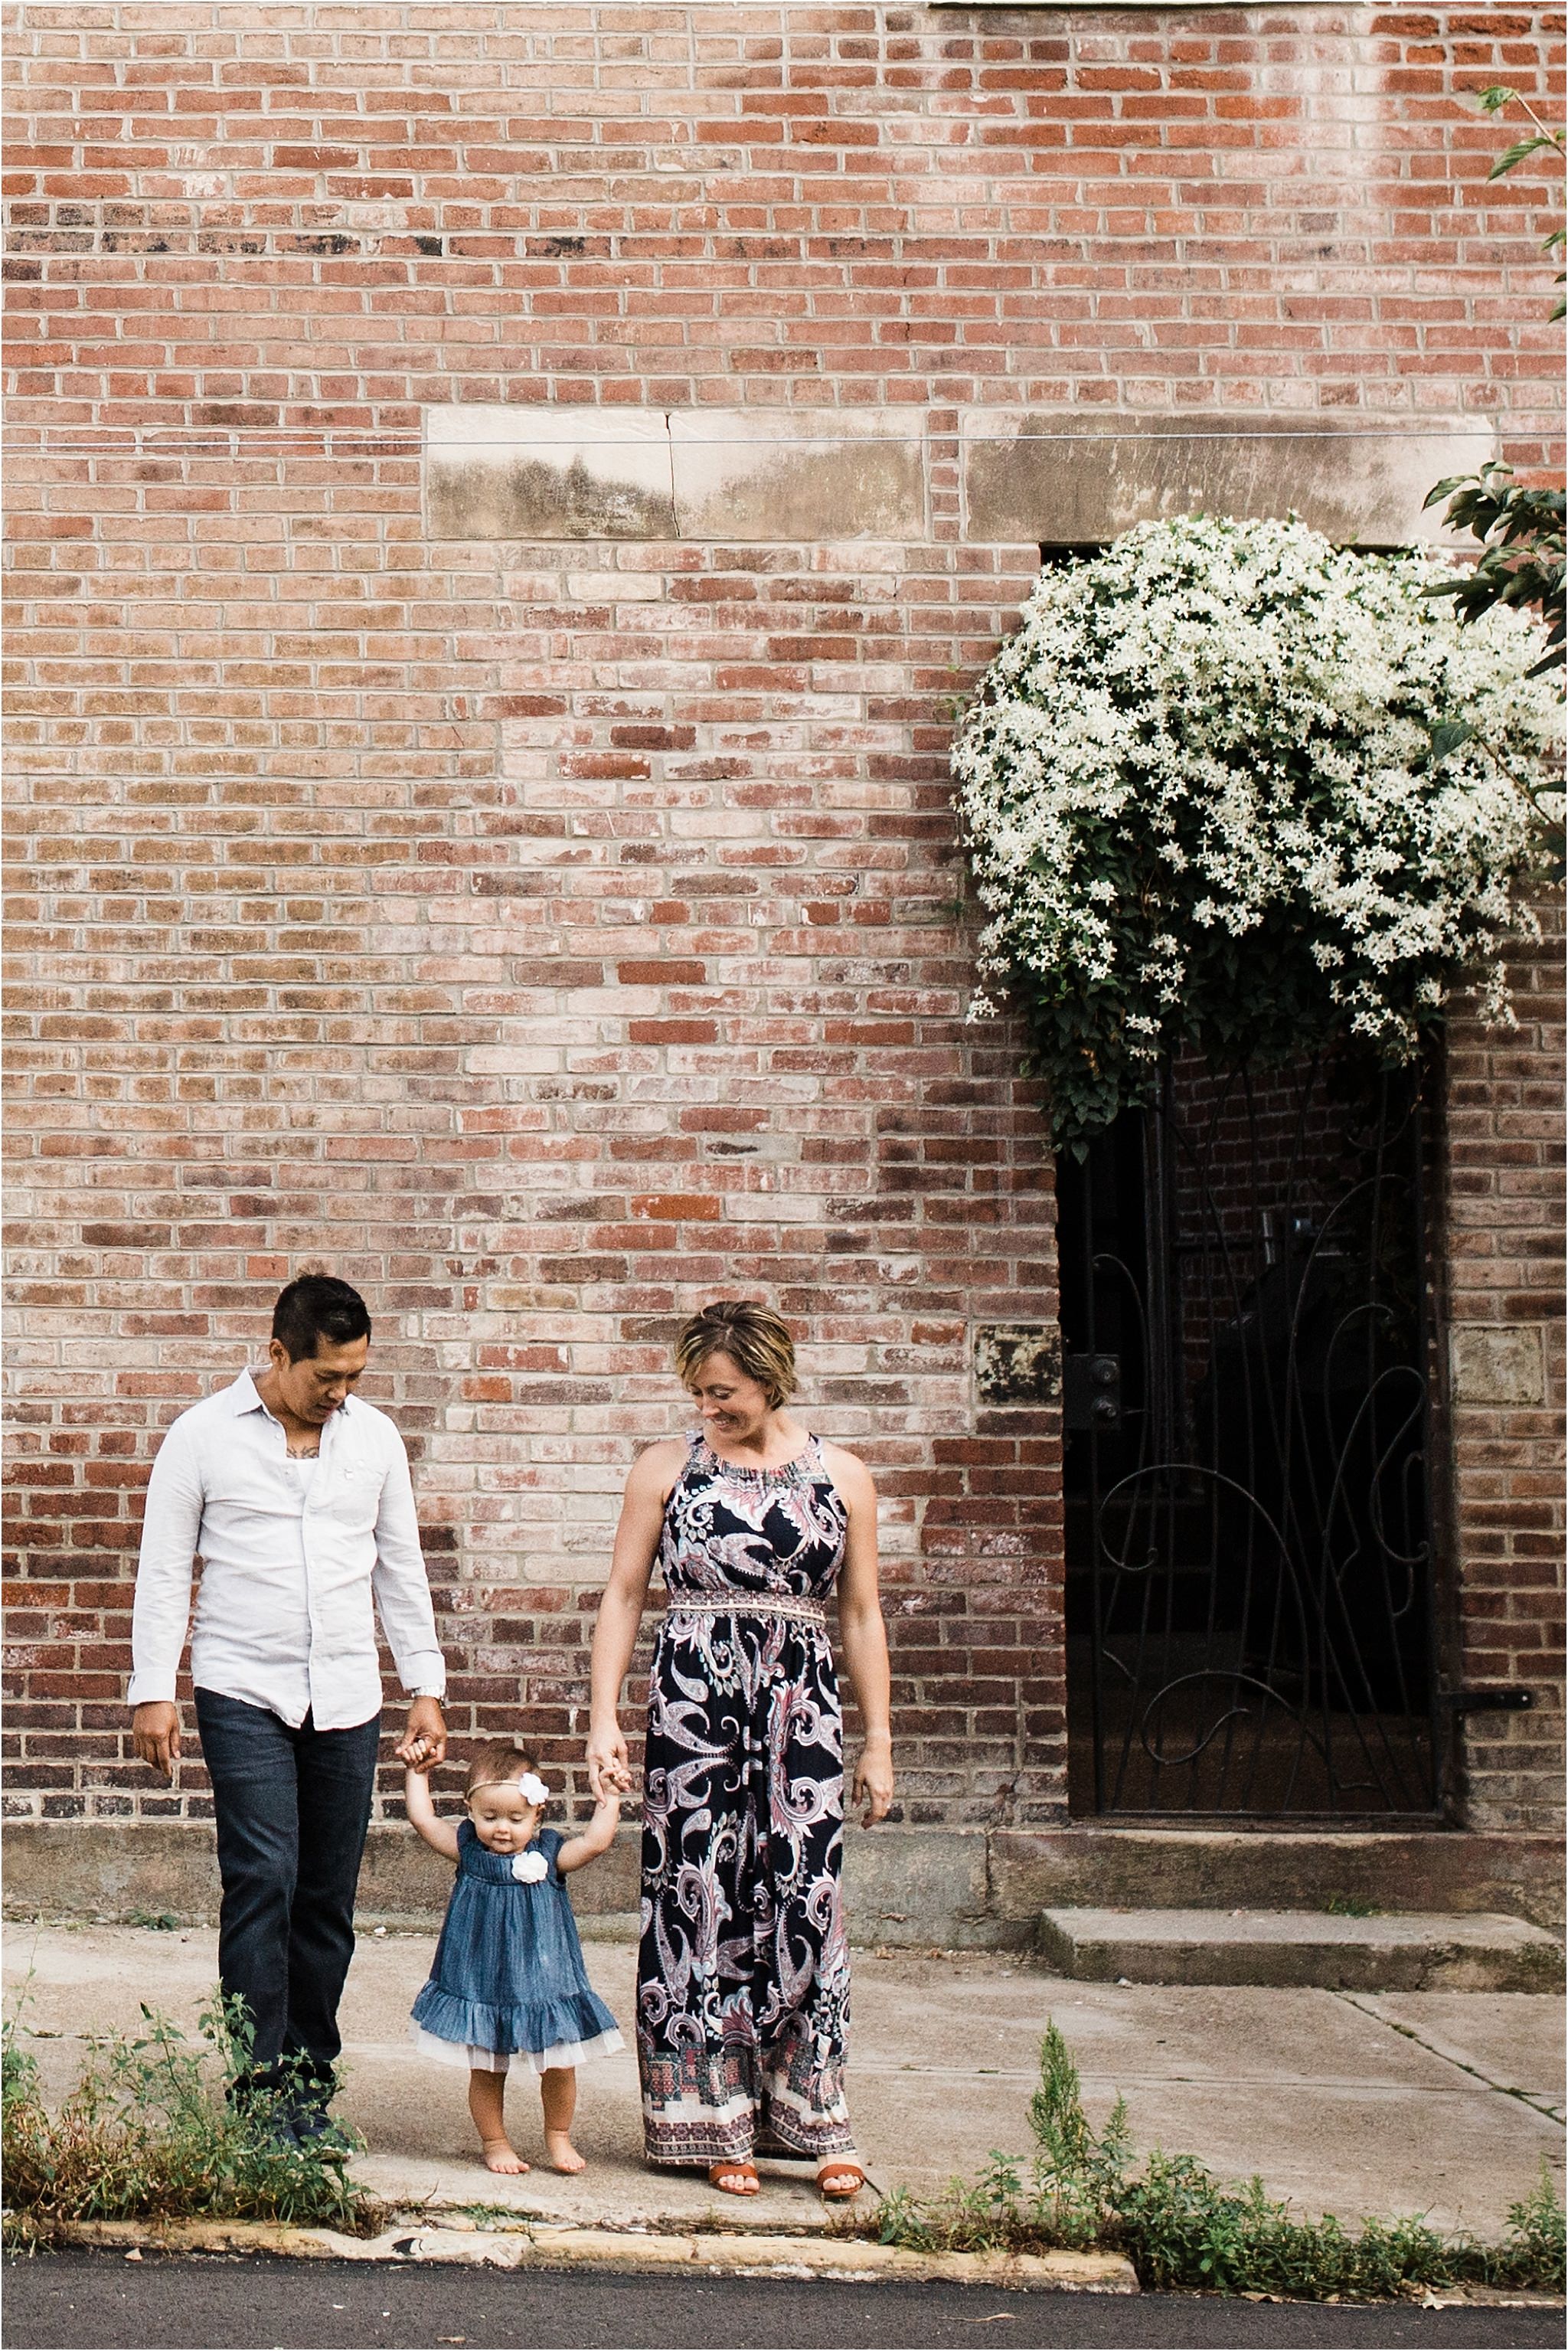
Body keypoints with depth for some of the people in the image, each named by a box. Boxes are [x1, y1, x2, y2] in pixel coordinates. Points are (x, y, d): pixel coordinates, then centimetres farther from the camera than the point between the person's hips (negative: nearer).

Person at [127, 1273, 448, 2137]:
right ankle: (262, 2087, -9)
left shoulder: (373, 1435, 8)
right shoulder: (204, 1434, -2)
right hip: (243, 1692, -3)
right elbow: (164, 1569, 1)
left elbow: (401, 1570, 14)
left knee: (328, 1897, 5)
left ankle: (310, 2083, 13)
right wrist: (153, 1690, -4)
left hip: (347, 1699, 3)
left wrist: (426, 1687, 10)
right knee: (263, 1881, -12)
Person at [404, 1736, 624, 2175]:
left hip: (544, 1984, 0)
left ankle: (558, 2137, 27)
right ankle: (494, 2141, 25)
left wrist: (610, 1798, -6)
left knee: (558, 2066, 7)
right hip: (480, 1986, 0)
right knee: (485, 2070, 8)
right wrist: (417, 1772, 4)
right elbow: (423, 1818, -1)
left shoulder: (549, 1854, -4)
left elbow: (596, 1842, -12)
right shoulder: (468, 1850, -3)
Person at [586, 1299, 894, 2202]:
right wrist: (605, 1718, -2)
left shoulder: (843, 1476, 6)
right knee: (701, 1900, 0)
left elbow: (861, 1615, 9)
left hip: (801, 1708, 0)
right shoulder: (666, 1467, 5)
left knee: (804, 1903, -3)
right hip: (693, 1703, 0)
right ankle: (718, 2126, 10)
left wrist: (879, 1740, 7)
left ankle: (815, 2123, 5)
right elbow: (624, 1595, 6)